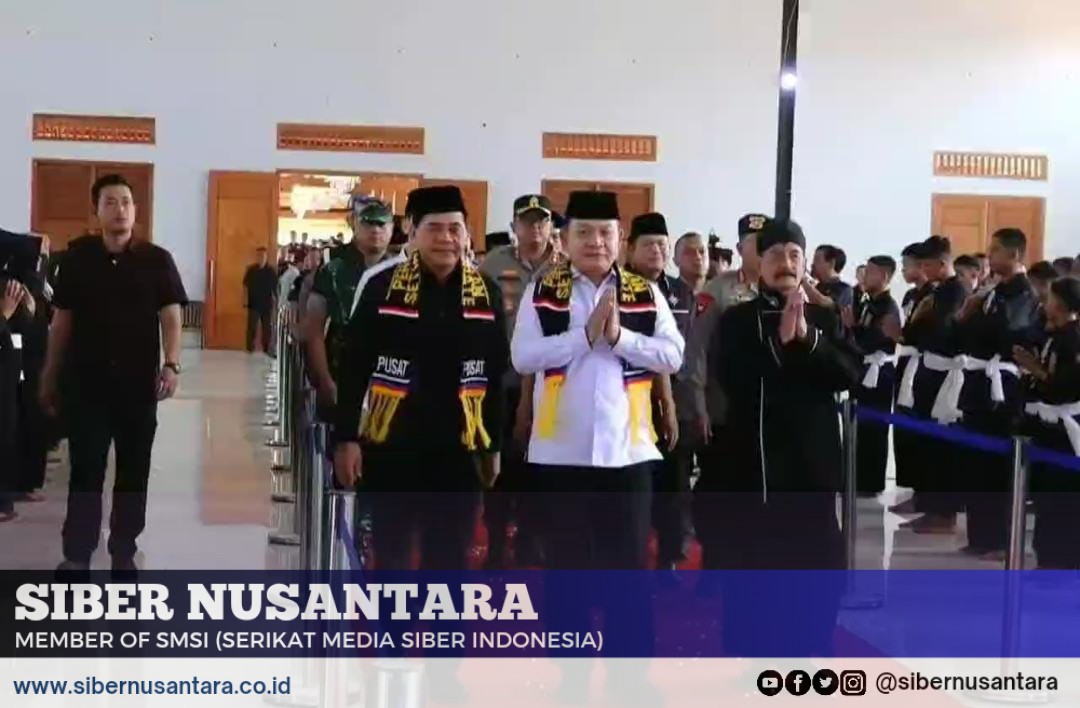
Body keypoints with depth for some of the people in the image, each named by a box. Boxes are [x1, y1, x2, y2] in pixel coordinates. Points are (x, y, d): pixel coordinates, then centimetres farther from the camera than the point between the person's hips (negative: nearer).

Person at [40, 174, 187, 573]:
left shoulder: (156, 260, 0)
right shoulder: (77, 257, 4)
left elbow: (171, 316, -4)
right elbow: (62, 320, 8)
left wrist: (171, 365, -19)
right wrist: (49, 377, 9)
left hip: (138, 382, 0)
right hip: (86, 382, 0)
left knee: (133, 470, 8)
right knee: (85, 469, 3)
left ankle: (124, 553, 19)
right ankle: (76, 555, 9)